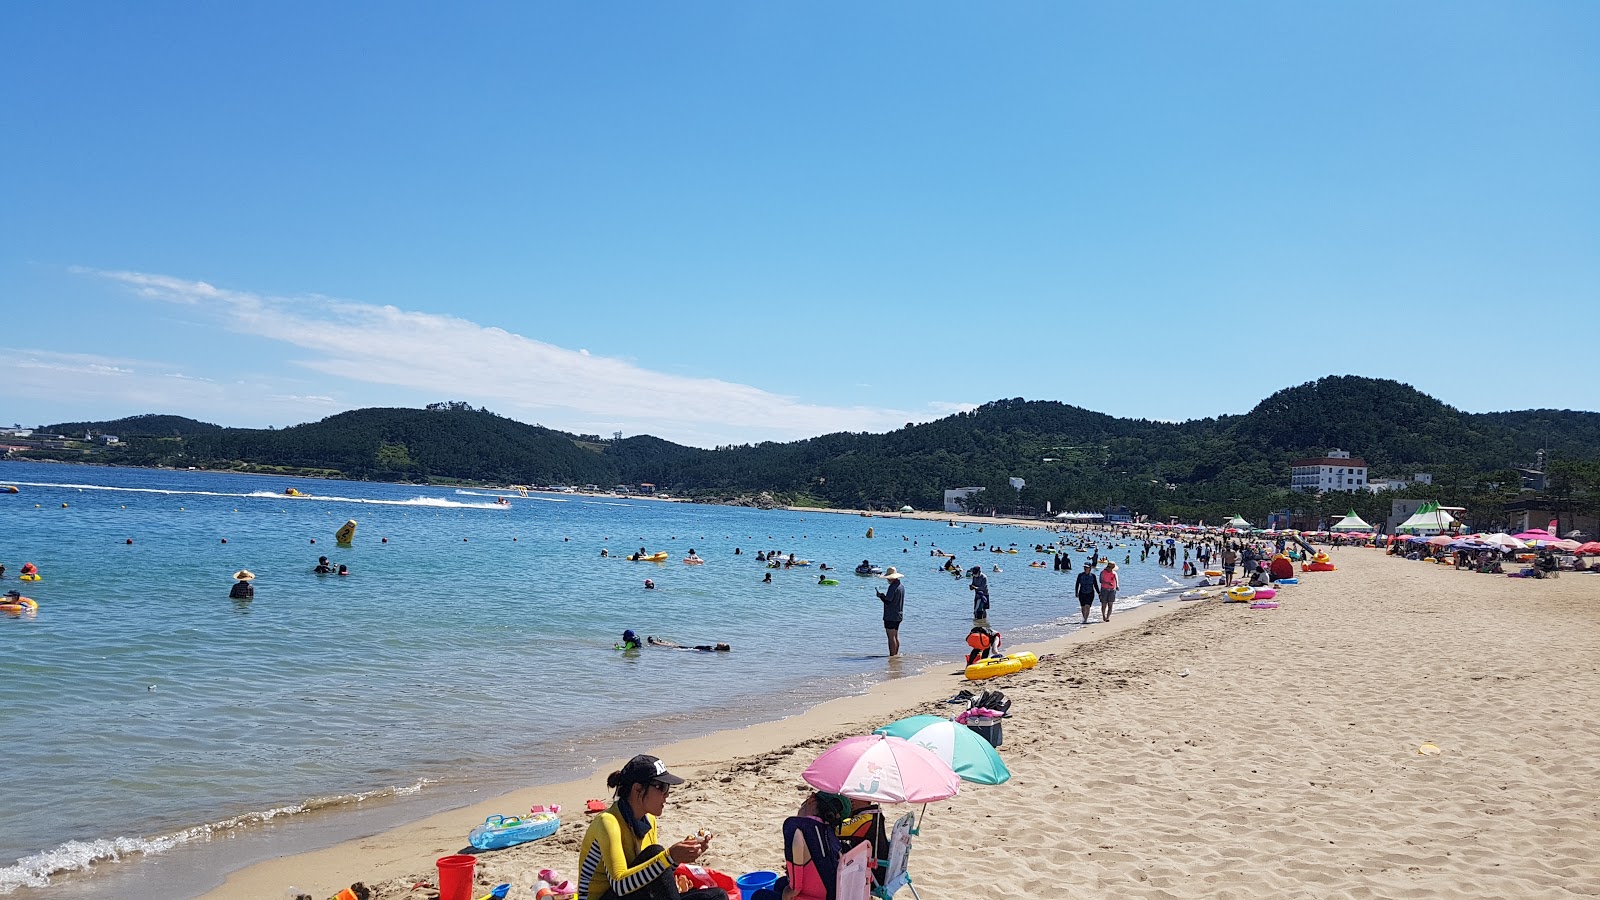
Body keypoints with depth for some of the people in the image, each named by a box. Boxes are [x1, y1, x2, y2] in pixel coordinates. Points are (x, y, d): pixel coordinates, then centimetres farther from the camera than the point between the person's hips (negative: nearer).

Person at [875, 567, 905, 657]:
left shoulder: (893, 587, -19)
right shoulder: (901, 586, 10)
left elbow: (888, 601, -21)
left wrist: (880, 596, -5)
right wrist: (884, 595, 13)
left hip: (890, 616, -9)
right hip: (899, 615, 9)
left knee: (891, 637, -5)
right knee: (896, 636, 16)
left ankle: (892, 655, -5)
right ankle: (896, 654, 21)